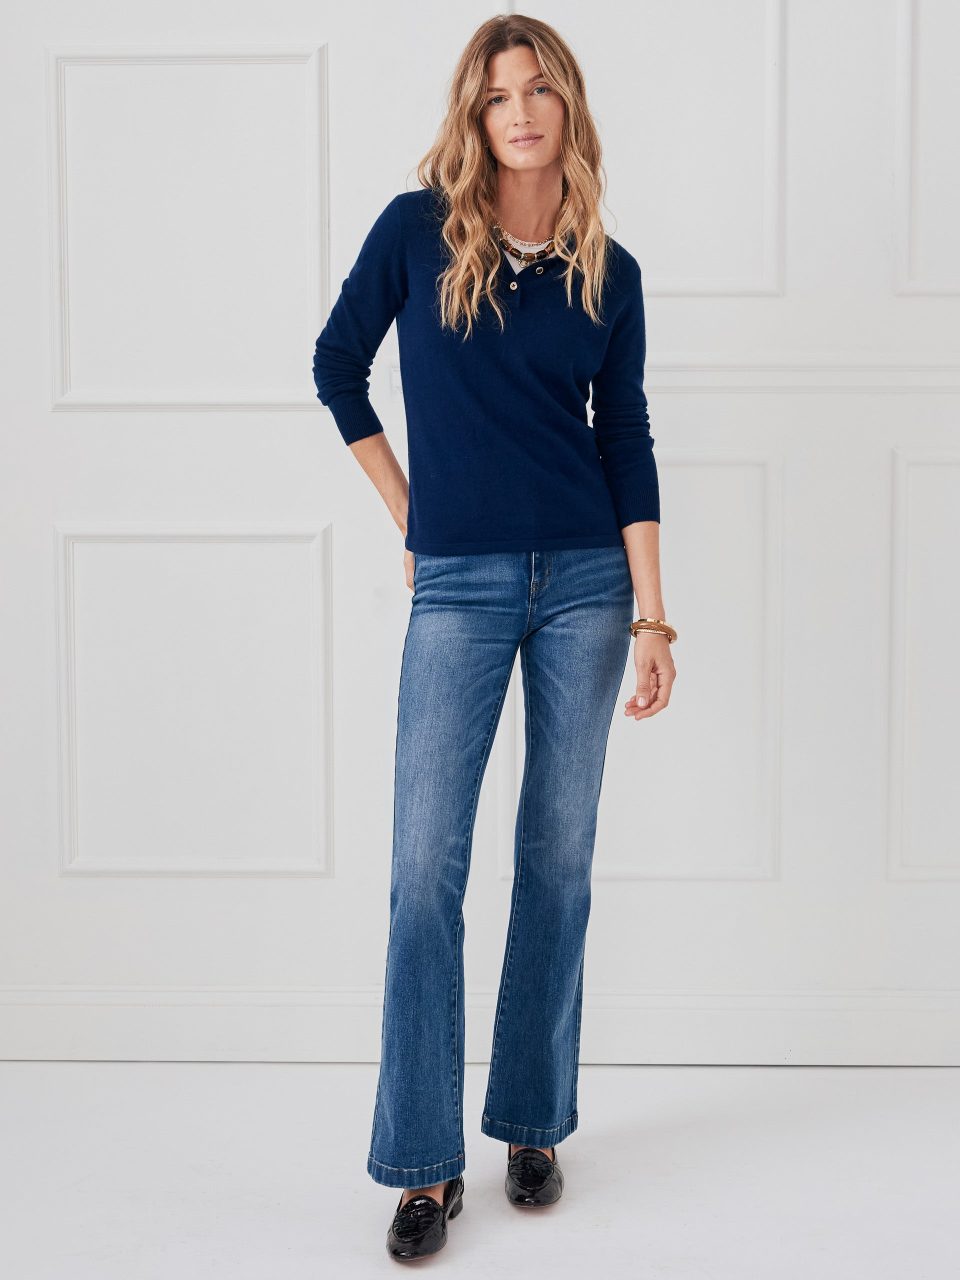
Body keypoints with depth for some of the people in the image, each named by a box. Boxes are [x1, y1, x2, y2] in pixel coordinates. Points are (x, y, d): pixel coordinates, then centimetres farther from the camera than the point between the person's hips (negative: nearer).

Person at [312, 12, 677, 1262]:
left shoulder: (609, 271, 5)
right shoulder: (417, 229, -1)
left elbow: (628, 445, 4)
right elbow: (338, 369, 9)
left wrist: (654, 619, -1)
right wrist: (407, 515, 7)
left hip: (583, 582, 2)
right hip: (460, 587, -2)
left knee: (558, 856, 7)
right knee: (427, 863, -6)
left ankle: (534, 1123, 23)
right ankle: (424, 1164, 5)